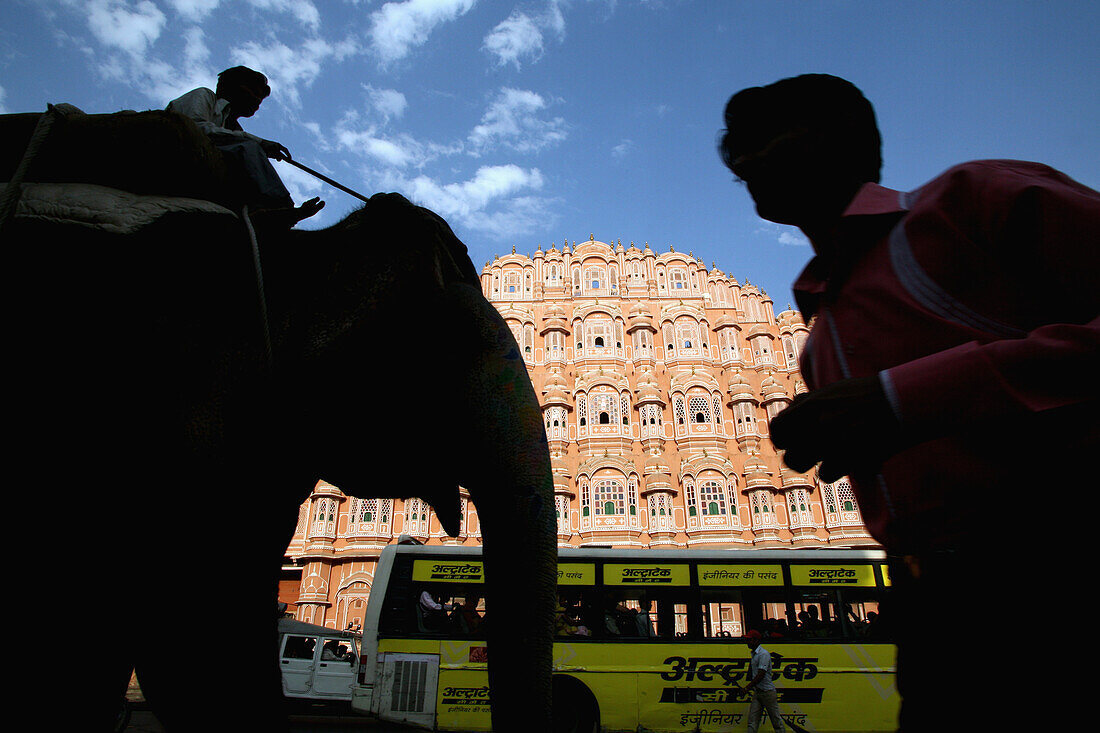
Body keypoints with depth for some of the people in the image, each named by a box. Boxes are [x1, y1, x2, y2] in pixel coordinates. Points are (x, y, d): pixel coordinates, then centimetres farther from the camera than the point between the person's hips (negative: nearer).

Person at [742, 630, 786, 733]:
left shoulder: (764, 654, -15)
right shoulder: (754, 654, 13)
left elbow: (761, 675, -21)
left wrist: (747, 687, -19)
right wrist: (750, 687, 13)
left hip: (767, 692, -8)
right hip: (757, 692, 8)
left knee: (776, 720, 2)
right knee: (752, 721, 1)